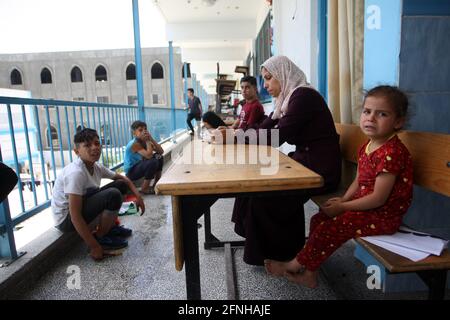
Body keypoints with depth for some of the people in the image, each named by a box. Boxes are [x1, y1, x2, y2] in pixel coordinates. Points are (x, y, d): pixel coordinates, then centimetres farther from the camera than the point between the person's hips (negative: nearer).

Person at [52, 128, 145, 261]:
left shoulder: (96, 167, -3)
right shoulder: (76, 173, -28)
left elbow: (122, 178, 13)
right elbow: (75, 216, -29)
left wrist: (138, 196, -2)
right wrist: (94, 247, -25)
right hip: (66, 219, -8)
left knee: (121, 185, 4)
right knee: (113, 195, -28)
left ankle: (111, 226, 12)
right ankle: (101, 238, -7)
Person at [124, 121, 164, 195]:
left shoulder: (145, 141, 1)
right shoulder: (134, 144, -23)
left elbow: (161, 151, -7)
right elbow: (149, 155, -36)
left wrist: (151, 139, -16)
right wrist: (147, 140, -25)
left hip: (139, 166, 9)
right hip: (131, 172, -9)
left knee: (159, 158, 7)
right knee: (153, 162, -28)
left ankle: (156, 185, 13)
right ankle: (144, 189, -12)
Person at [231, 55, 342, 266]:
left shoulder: (303, 95, -15)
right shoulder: (287, 98, 14)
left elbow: (277, 136, -23)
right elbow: (263, 129, 10)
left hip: (321, 169, -9)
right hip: (304, 161, 9)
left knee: (264, 191, -10)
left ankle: (277, 254, 11)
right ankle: (267, 249, 15)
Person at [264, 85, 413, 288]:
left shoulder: (391, 152, -24)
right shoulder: (367, 147, 5)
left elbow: (378, 198, -24)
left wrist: (342, 207, -18)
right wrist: (343, 199, -3)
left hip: (384, 216, -9)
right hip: (367, 207, 9)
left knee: (332, 227, -17)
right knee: (319, 220, 2)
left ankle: (295, 265, 2)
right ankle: (309, 273, 7)